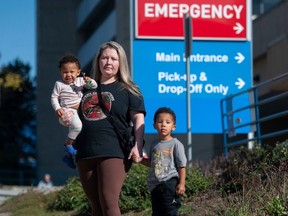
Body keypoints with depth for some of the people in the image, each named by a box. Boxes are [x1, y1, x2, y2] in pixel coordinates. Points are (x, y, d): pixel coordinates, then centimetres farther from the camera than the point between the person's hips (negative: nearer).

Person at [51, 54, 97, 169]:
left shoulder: (80, 81, 5)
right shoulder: (59, 84, -5)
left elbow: (94, 86, 3)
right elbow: (54, 97, -2)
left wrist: (90, 81, -20)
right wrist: (57, 108, -17)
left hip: (79, 110, 6)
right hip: (67, 111, -6)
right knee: (78, 126, -32)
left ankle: (68, 156, 31)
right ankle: (68, 144, -10)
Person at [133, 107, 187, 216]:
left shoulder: (176, 144, -5)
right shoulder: (154, 144, 12)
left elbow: (182, 166, -6)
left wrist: (182, 183, -12)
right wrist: (140, 160, 4)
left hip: (169, 183, -7)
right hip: (155, 185, 7)